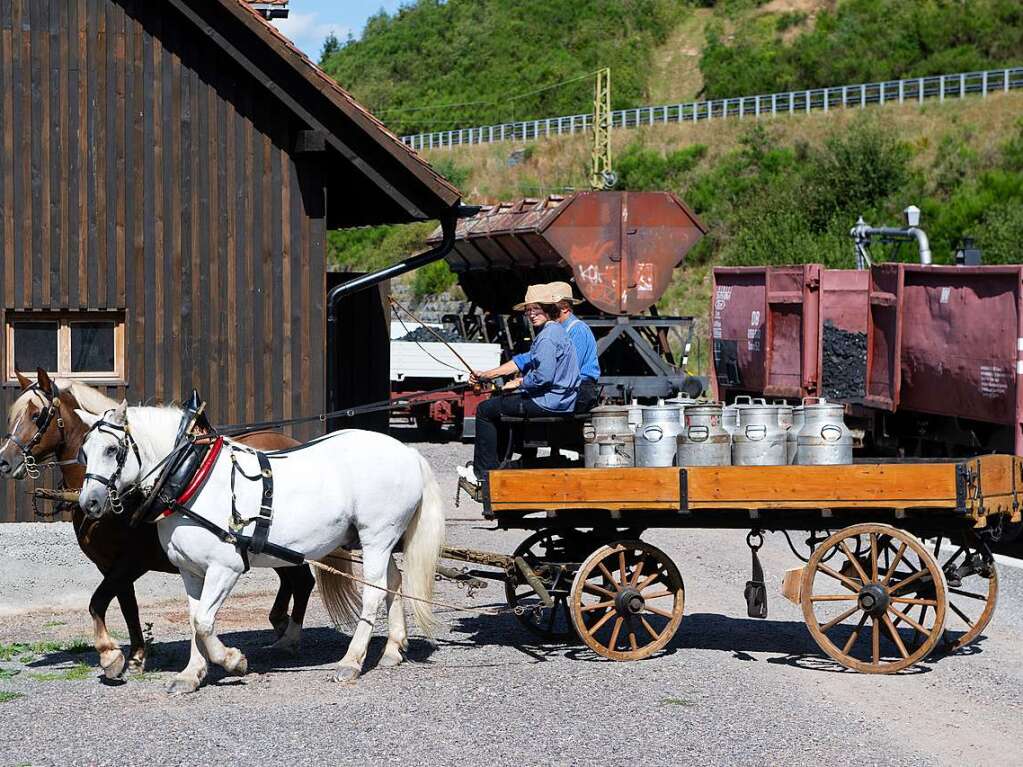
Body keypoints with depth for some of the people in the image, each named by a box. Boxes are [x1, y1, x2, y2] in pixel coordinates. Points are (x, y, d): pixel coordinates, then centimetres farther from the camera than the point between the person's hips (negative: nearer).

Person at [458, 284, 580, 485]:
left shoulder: (548, 337, -19)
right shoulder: (553, 330, 15)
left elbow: (543, 376, -29)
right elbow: (526, 361, 18)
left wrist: (518, 383, -10)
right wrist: (486, 375, 15)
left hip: (548, 402, -11)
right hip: (557, 399, 11)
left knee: (485, 410, 0)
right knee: (498, 403, 31)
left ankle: (484, 472, 4)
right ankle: (495, 464, 33)